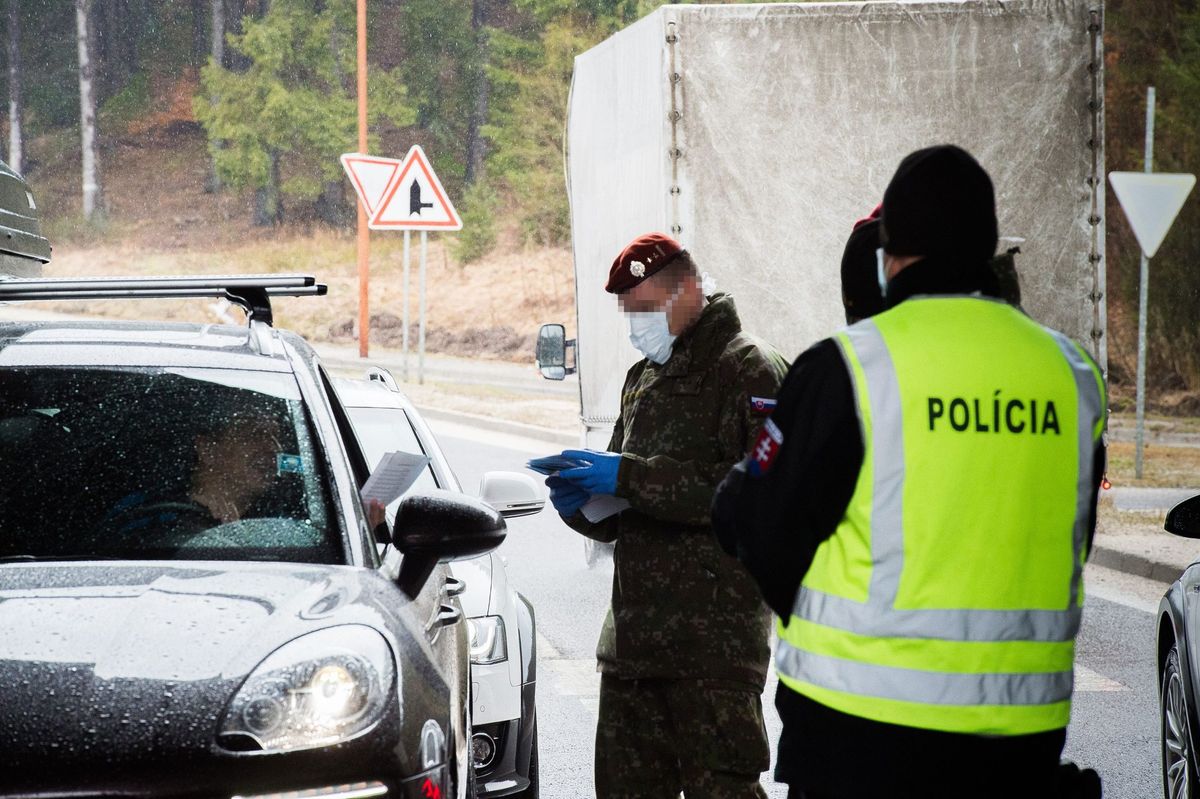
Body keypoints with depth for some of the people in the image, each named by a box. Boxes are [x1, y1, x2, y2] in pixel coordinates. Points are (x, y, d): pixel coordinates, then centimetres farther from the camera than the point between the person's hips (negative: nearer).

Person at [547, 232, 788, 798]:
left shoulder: (748, 368, -5)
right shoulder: (643, 379, 21)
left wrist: (630, 477, -20)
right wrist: (581, 502, 1)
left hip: (713, 641, -8)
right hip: (633, 634, 8)